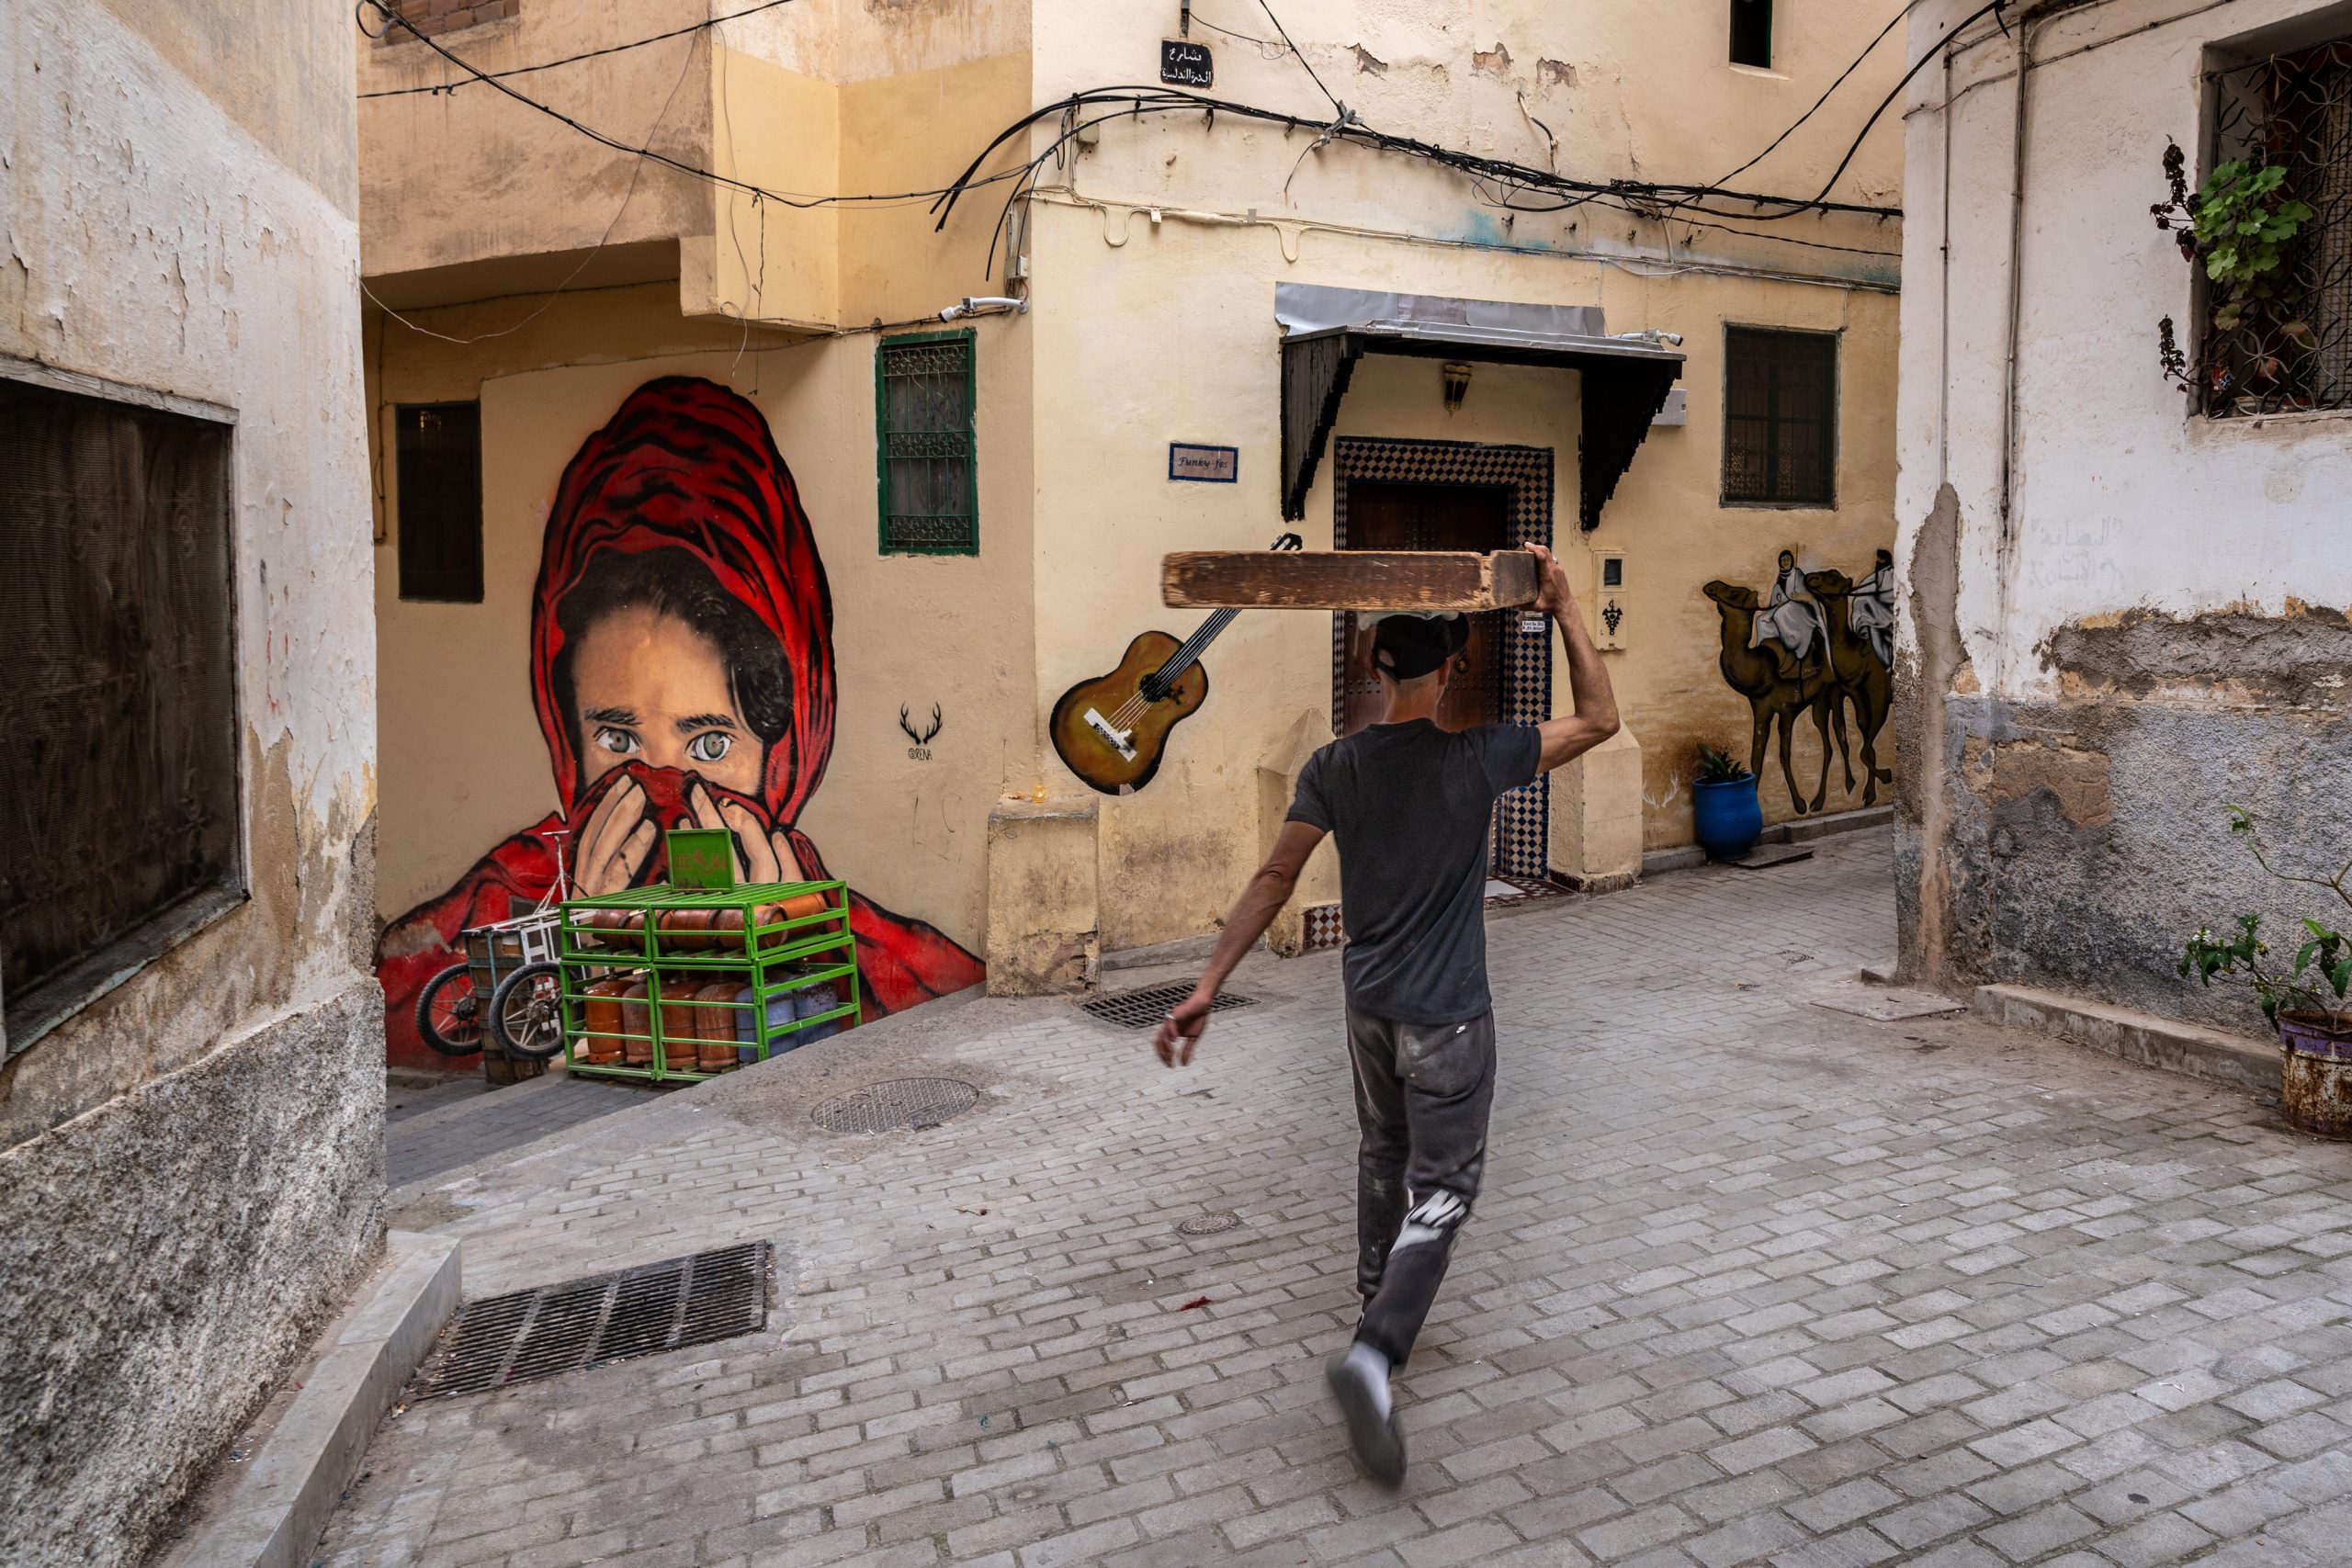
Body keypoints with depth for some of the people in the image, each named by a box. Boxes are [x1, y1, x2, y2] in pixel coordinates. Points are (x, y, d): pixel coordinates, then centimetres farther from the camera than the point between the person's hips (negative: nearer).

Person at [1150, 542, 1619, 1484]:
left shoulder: (1333, 769, -4)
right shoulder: (1477, 759, -14)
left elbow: (1273, 881, -6)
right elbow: (1599, 720, -3)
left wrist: (1209, 986, -5)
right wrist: (1565, 609, -2)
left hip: (1369, 1007, 5)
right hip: (1447, 1017, -5)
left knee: (1383, 1157, 24)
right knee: (1442, 1186, 1)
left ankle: (1377, 1304, 41)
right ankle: (1374, 1354, -15)